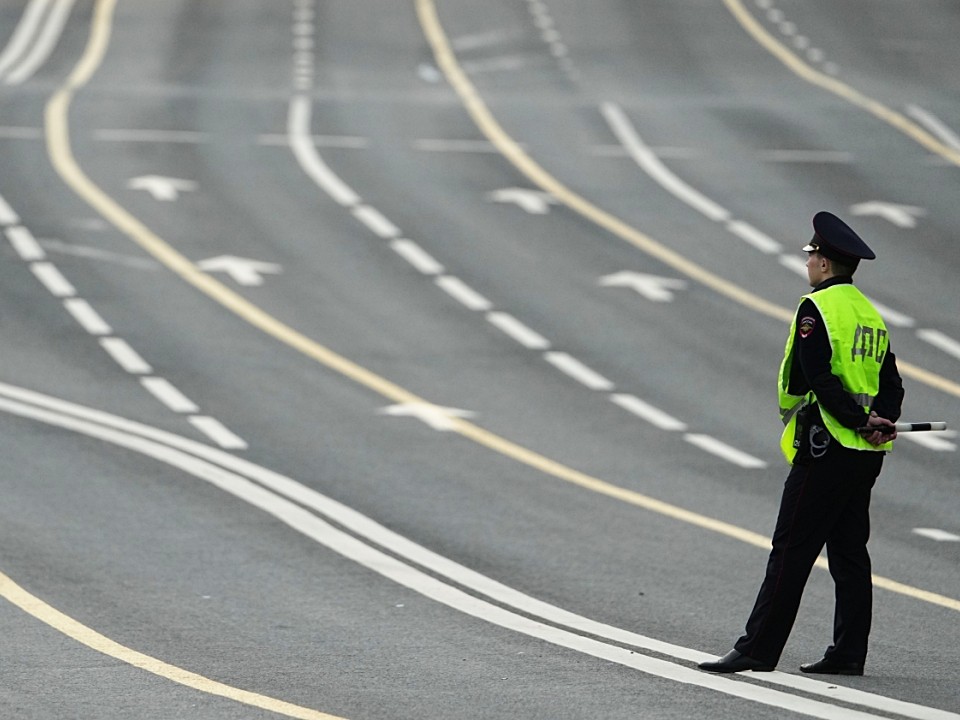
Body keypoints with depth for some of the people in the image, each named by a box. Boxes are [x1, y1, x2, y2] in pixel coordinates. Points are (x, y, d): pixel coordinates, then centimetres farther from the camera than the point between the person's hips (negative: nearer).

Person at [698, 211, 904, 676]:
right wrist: (880, 421, -5)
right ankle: (848, 654, 11)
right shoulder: (872, 314, 16)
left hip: (825, 448, -8)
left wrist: (860, 422, -16)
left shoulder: (817, 308, -10)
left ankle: (758, 649, -8)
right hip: (866, 458, 8)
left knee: (791, 551, -7)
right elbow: (891, 385, 12)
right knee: (849, 551, 11)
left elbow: (817, 380, -19)